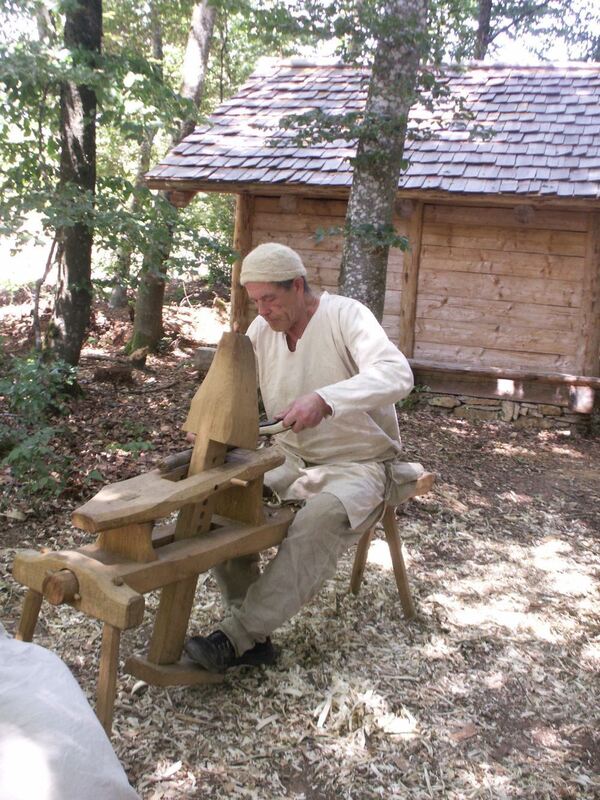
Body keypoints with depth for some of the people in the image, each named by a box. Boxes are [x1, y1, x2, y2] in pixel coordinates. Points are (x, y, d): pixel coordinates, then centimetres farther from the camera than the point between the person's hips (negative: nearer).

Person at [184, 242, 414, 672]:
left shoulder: (345, 315, -15)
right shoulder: (262, 331, 4)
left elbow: (398, 375, -31)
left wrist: (325, 400, -46)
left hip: (358, 464, -6)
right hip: (293, 463, 6)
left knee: (320, 518, -36)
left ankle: (235, 637, -31)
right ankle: (253, 636, -12)